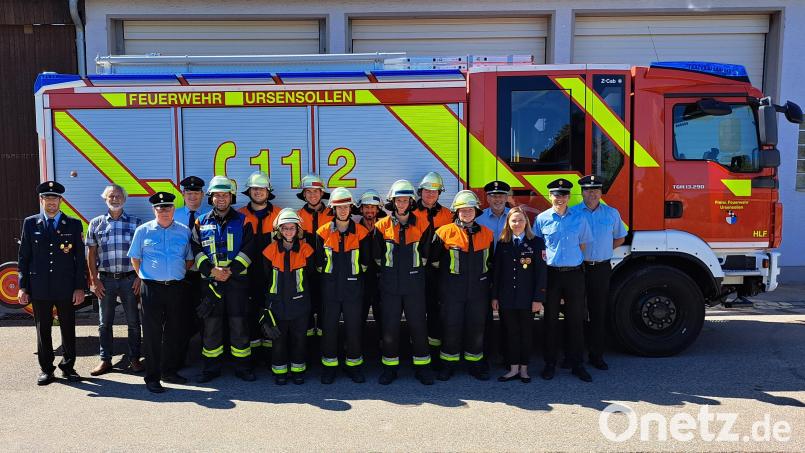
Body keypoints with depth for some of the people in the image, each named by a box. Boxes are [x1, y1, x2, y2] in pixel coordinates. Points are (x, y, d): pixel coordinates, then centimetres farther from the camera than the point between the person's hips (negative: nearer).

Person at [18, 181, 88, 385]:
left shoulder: (74, 224, 3)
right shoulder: (30, 223, 6)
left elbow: (80, 258, 2)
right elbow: (23, 257, 6)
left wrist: (80, 287, -4)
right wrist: (23, 287, 0)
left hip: (66, 288, -1)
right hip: (40, 288, 1)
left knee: (68, 329, 7)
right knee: (43, 330, 9)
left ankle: (68, 367, 21)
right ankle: (46, 369, 21)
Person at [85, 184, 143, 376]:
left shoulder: (135, 222, 3)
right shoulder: (96, 223, 6)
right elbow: (91, 254, 6)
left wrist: (140, 277, -5)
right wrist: (94, 280, -1)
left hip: (129, 279, -1)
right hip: (105, 279, 1)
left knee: (133, 322, 5)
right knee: (104, 323, 8)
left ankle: (134, 359, 16)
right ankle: (105, 360, 19)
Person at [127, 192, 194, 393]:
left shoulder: (184, 231, 7)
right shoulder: (143, 231, 3)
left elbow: (190, 259, 14)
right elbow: (135, 258, 10)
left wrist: (178, 274, 7)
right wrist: (145, 277, 5)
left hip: (176, 287, 2)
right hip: (151, 288, -2)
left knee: (174, 331, 9)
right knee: (152, 333, 0)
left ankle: (169, 371, 23)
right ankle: (152, 377, 7)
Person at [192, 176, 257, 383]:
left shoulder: (242, 221, 5)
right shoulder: (201, 223, 9)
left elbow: (248, 250, -3)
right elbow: (197, 251, 3)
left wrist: (232, 270, -14)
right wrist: (211, 270, -11)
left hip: (237, 280, -1)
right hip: (210, 280, 1)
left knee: (239, 324, 2)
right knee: (211, 324, 6)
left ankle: (243, 366, 13)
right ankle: (211, 367, 18)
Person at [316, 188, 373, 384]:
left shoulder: (361, 232, -1)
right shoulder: (323, 232, 0)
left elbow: (365, 259, 8)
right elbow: (319, 260, 8)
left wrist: (354, 273, 9)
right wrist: (327, 274, 9)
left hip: (353, 287, 0)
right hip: (330, 288, 0)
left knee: (354, 327, 6)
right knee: (329, 326, 6)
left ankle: (354, 365, 20)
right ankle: (329, 366, 20)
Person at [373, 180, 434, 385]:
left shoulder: (421, 226, 2)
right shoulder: (382, 226, 1)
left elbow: (426, 254, 11)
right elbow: (377, 255, 8)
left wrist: (415, 269, 10)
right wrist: (388, 270, 10)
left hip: (414, 285, 0)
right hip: (389, 285, 0)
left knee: (418, 325, 5)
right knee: (389, 327, 5)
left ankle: (422, 367, 18)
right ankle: (390, 367, 19)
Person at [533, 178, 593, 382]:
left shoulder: (579, 218, 4)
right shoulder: (542, 218, 1)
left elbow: (582, 244, 15)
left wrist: (573, 259, 5)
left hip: (574, 273, 1)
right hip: (551, 273, -1)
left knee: (576, 319, 6)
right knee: (551, 319, 6)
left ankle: (576, 363, 17)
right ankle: (550, 363, 17)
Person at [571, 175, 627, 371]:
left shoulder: (612, 213, 8)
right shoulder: (572, 213, 0)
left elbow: (620, 238, 19)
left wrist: (602, 250, 7)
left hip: (602, 268, 2)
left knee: (599, 313, 7)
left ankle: (596, 355, 17)